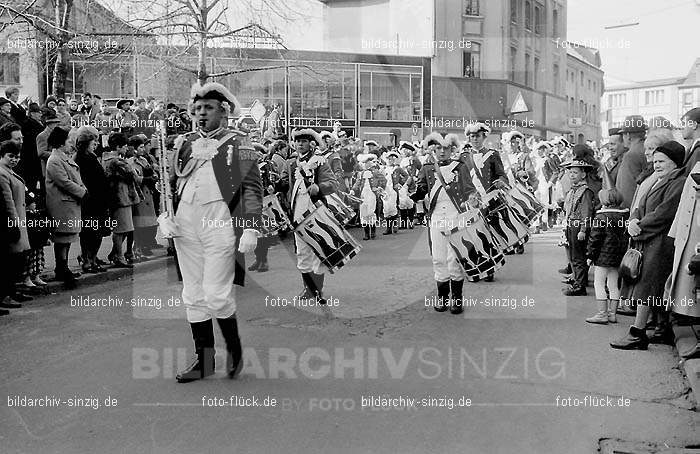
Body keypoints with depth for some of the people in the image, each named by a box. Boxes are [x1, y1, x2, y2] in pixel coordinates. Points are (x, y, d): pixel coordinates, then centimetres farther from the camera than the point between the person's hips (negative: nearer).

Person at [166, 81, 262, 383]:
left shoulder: (237, 143, 2)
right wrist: (165, 216, 5)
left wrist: (251, 227, -14)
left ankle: (234, 348, 18)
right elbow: (171, 183, 20)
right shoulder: (184, 143, 16)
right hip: (185, 222, 5)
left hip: (219, 221, -5)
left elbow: (252, 187, -4)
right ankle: (204, 359, 21)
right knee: (193, 295, 9)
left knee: (216, 295, -8)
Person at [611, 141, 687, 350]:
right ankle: (663, 329, 21)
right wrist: (633, 221, -4)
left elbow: (665, 213, -19)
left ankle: (638, 334, -8)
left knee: (647, 285, -10)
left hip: (662, 242, -9)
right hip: (649, 241, 10)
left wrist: (640, 226, -13)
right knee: (658, 289, 13)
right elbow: (640, 207, 17)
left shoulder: (679, 183, -11)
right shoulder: (659, 182, 20)